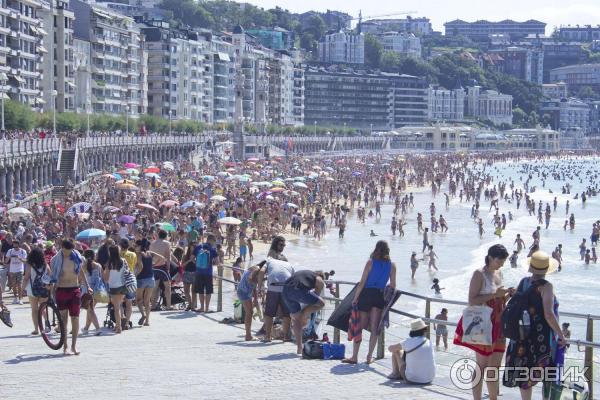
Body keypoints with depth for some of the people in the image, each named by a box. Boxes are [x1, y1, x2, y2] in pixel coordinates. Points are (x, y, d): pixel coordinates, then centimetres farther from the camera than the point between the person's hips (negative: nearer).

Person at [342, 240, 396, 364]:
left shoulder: (371, 262, -5)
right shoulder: (392, 265, 1)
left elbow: (362, 283, -7)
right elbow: (393, 286, 3)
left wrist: (355, 298, 0)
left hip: (366, 294, -2)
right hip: (379, 297, 2)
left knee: (359, 327, 4)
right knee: (374, 328, 7)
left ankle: (354, 357, 3)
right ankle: (369, 357, 7)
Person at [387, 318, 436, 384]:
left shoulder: (408, 342, -12)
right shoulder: (429, 343, -1)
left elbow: (390, 348, 2)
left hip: (412, 380, -4)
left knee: (396, 351, 11)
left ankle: (395, 373, 32)